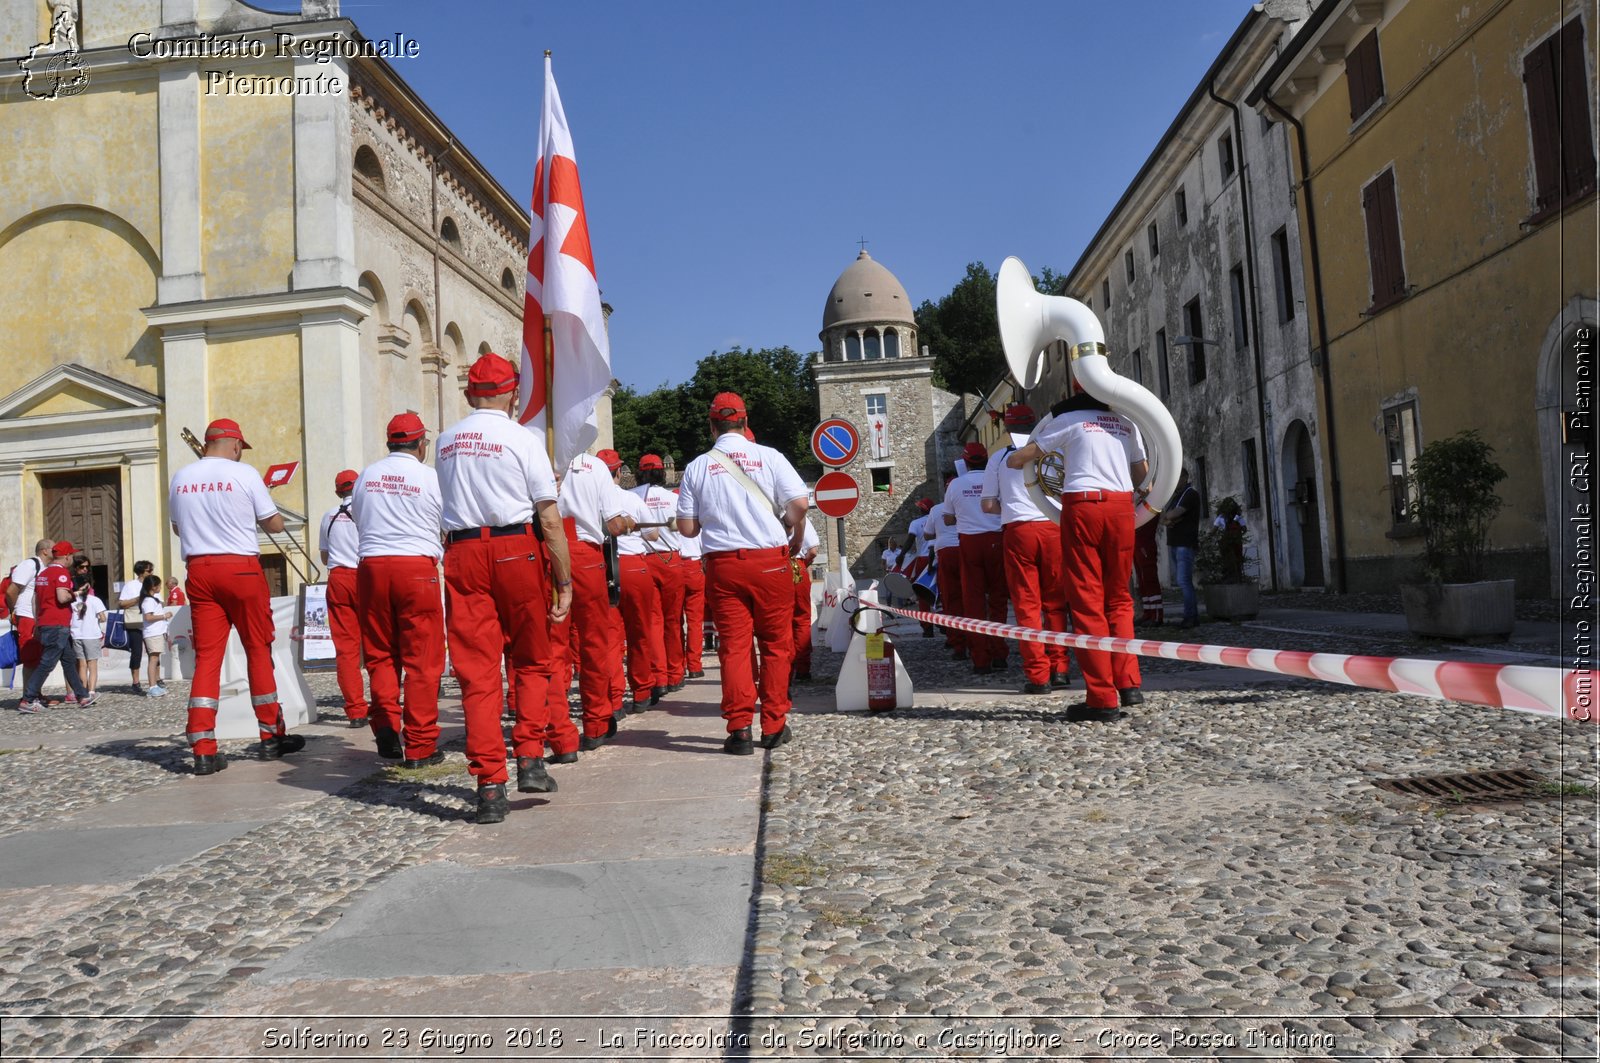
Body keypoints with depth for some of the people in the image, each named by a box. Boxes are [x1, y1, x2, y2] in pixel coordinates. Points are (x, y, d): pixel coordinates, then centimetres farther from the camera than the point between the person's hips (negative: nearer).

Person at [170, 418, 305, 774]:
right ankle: (271, 737, 15)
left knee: (206, 656, 4)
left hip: (198, 568, 4)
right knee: (259, 651, 7)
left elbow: (178, 527, 20)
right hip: (240, 568, -4)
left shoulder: (181, 477, 7)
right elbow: (275, 525, -2)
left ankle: (204, 751, 0)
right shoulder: (244, 473, -6)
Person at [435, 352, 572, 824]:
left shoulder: (446, 441, 11)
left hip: (462, 554, 3)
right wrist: (564, 581, -3)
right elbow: (550, 520, -7)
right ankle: (530, 760, 7)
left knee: (477, 670, 3)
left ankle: (489, 786, 1)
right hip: (516, 551, -3)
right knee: (531, 662, 14)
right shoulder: (522, 439, -3)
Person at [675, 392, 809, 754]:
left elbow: (686, 528, 4)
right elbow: (799, 505, -8)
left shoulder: (697, 467, 4)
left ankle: (739, 728, -1)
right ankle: (774, 726, 13)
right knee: (776, 644, 9)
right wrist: (796, 540, 10)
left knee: (734, 646, 3)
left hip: (723, 565, 1)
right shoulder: (769, 457, 0)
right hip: (771, 560, -1)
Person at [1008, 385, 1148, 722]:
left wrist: (1015, 458, 27)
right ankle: (1128, 683, 4)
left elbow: (1016, 460, 4)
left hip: (1082, 507, -3)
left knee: (1087, 603, -2)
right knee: (1119, 599, 15)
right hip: (1121, 508, 4)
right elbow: (1143, 474, 22)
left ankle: (1103, 700, -4)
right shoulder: (1126, 424, 16)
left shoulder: (1070, 420, 6)